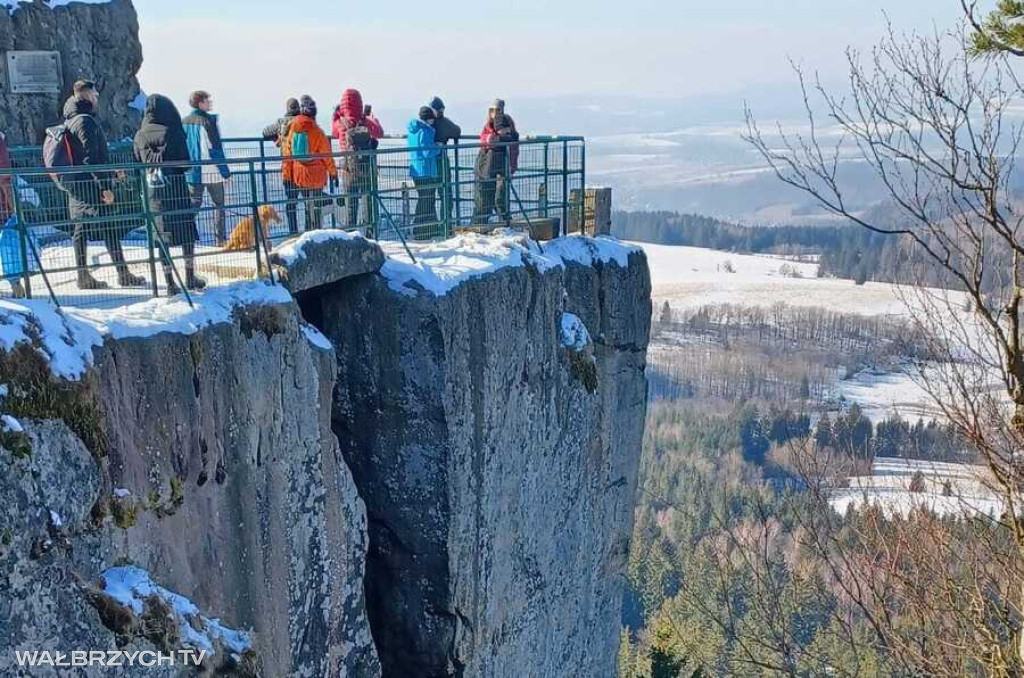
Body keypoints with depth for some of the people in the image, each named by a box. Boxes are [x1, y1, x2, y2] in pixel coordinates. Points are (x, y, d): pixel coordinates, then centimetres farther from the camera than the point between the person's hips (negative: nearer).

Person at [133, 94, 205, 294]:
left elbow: (137, 165, 5)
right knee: (187, 232, 11)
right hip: (176, 189, -3)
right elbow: (186, 164, -8)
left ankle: (170, 283, 7)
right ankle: (190, 277, 15)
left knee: (161, 235, 8)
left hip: (152, 191, 3)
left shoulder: (139, 136, 1)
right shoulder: (172, 132, -10)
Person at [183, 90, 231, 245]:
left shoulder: (184, 123, 6)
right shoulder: (209, 121, -12)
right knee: (219, 205, 7)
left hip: (192, 172, 5)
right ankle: (220, 238, 6)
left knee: (193, 204, 12)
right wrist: (225, 171, -8)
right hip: (211, 172, -5)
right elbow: (216, 149, -14)